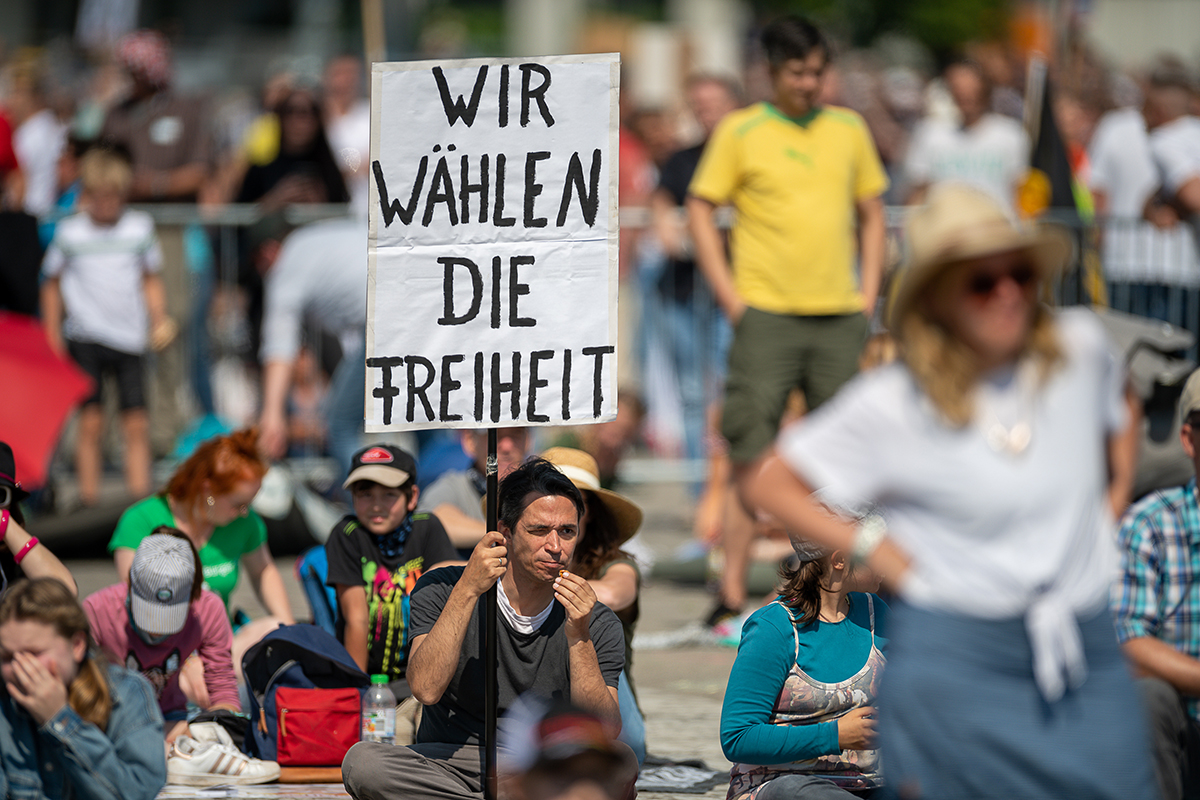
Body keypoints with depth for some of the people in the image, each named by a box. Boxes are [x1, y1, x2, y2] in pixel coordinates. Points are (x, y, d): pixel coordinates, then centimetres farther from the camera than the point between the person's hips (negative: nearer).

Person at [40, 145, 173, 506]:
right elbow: (52, 283, 12)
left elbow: (151, 280, 16)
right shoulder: (70, 232, 1)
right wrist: (52, 335, 8)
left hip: (130, 338, 2)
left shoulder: (139, 228, 5)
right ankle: (89, 499, -1)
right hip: (85, 338, -2)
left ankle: (141, 496, 0)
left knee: (137, 424, -3)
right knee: (90, 421, -6)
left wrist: (159, 320, 3)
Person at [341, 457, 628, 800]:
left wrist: (578, 639, -20)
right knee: (362, 762, -32)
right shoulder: (442, 590, 0)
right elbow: (426, 689, -17)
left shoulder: (598, 626, 3)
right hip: (447, 767, 0)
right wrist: (468, 590, -21)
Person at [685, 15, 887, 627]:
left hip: (840, 316, 4)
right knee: (751, 454, -6)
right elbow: (699, 210, 1)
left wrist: (868, 290, 8)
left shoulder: (849, 130, 10)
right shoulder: (740, 133, -1)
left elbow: (871, 211, 19)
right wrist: (729, 296, -7)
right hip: (766, 313, -3)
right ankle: (732, 591, -3)